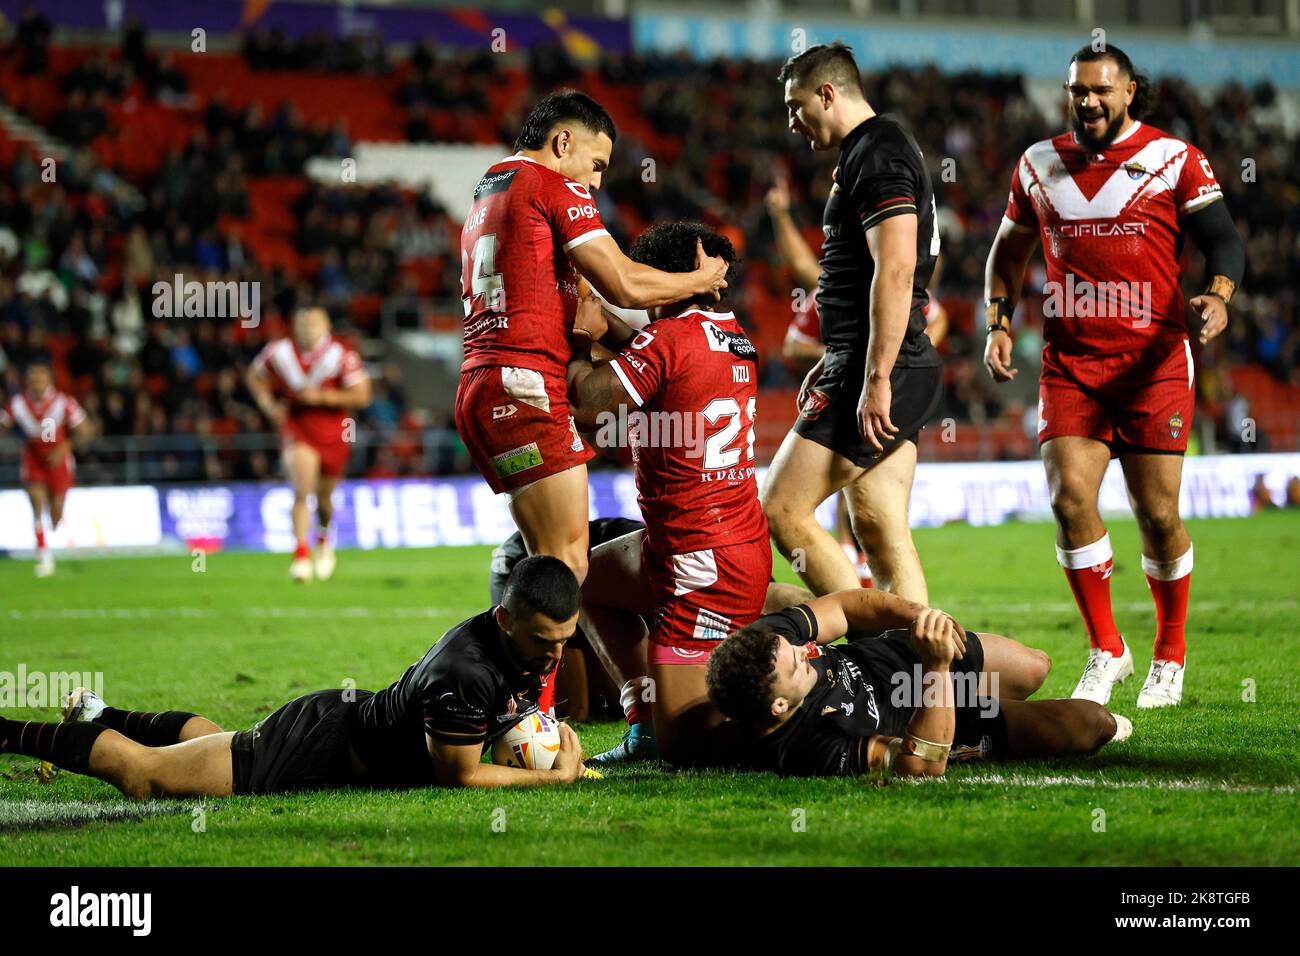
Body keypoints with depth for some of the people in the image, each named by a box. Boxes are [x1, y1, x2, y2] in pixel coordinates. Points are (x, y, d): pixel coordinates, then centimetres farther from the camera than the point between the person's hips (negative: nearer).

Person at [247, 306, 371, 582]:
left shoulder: (341, 354, -11)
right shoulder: (279, 352, -4)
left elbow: (361, 395, -11)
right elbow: (256, 376, 14)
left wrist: (323, 396, -20)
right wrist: (268, 405, -2)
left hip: (333, 430, 0)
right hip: (296, 427, 0)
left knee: (324, 496, 15)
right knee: (302, 491, -20)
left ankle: (324, 541, 45)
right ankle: (301, 553, -21)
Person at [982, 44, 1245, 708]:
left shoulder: (1174, 160, 0)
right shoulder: (1039, 164, 11)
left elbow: (1222, 238, -3)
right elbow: (1010, 250, 23)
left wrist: (1218, 296, -23)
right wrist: (998, 323, 10)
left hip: (1153, 360, -2)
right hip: (1069, 362, 3)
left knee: (1158, 515, -1)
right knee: (1069, 495, -13)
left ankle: (1170, 655, 19)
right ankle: (1105, 650, 1)